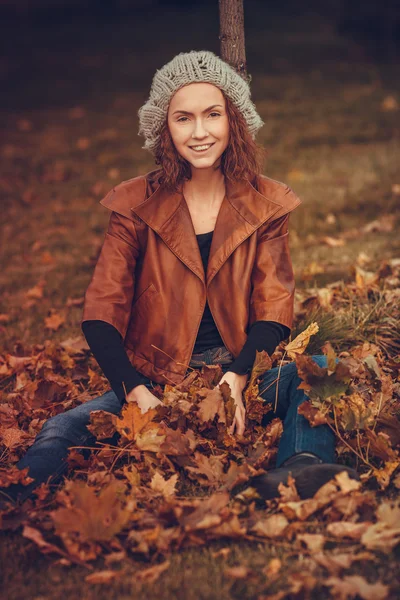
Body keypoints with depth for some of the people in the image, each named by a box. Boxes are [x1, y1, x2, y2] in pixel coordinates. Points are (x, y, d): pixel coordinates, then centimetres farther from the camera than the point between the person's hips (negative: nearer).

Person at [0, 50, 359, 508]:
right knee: (64, 429, -28)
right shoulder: (136, 205, 3)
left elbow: (274, 309, -2)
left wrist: (236, 380, -23)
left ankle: (300, 468, -52)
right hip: (156, 380, 0)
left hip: (244, 372, 1)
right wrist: (138, 393, -23)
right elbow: (100, 313, -4)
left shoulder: (265, 205, 6)